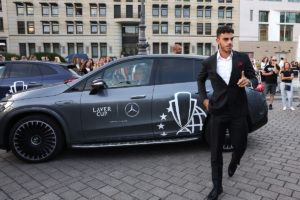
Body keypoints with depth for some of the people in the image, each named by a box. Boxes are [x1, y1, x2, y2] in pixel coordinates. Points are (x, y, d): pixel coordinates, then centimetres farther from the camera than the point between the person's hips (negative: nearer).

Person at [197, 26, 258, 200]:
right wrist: (204, 98, 7)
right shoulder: (209, 62, 0)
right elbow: (200, 80, 17)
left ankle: (234, 162, 48)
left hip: (239, 111, 0)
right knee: (216, 152, 5)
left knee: (240, 146, 10)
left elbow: (254, 79, 3)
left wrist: (249, 81, -21)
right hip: (218, 112, 0)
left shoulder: (243, 58, -2)